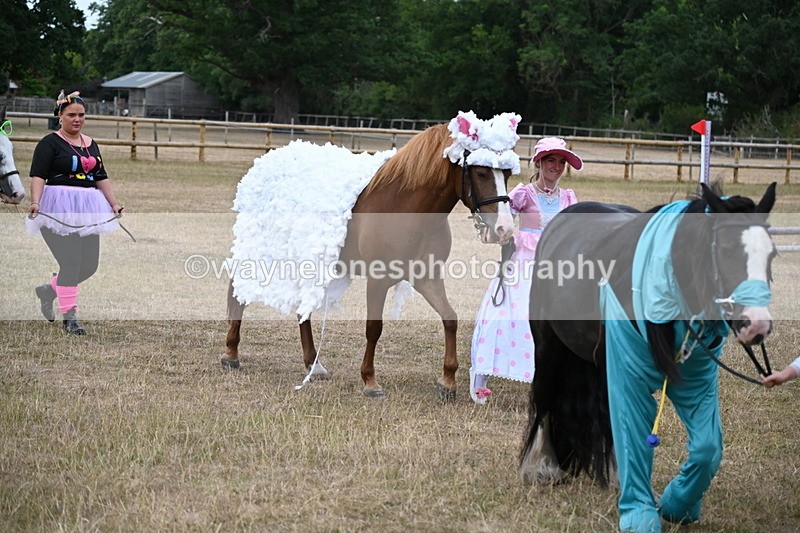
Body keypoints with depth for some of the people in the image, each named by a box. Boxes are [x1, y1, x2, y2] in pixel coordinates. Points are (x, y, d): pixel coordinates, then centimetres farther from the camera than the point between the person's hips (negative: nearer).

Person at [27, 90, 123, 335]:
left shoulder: (90, 144, 17)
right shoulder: (50, 143, -4)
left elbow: (101, 177, 19)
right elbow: (38, 175, -12)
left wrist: (114, 203, 8)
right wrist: (35, 201, -27)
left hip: (86, 209, 7)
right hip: (59, 210, -7)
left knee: (90, 265, 5)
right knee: (71, 264, -12)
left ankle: (48, 290, 28)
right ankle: (69, 317, -2)